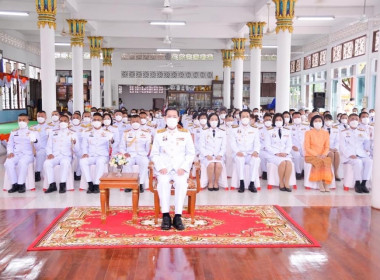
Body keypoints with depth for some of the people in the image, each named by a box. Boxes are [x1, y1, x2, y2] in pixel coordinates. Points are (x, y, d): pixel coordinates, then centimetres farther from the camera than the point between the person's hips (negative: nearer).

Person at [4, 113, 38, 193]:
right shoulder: (14, 132, 19)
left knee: (22, 162, -37)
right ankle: (14, 184, -21)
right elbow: (10, 144, 20)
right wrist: (10, 152, -2)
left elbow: (35, 139, -12)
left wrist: (34, 139, -38)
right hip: (15, 154, 3)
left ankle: (21, 184, -25)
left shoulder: (32, 131, 7)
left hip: (28, 154, -3)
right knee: (8, 163, -28)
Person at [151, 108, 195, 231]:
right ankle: (165, 216, -28)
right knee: (163, 182, -32)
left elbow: (191, 153, 7)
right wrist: (161, 167, -10)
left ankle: (178, 216, -29)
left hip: (180, 168, 0)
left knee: (181, 182, -33)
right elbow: (155, 154, 8)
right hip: (164, 168, 0)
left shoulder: (185, 134, 10)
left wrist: (183, 168, -9)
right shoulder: (159, 134, 11)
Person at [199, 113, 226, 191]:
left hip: (218, 155, 1)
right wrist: (207, 155, -13)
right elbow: (202, 146, 3)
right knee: (211, 164, -33)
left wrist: (220, 155, -10)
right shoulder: (204, 131, 8)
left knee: (219, 165, -32)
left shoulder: (222, 132, 13)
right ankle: (210, 183, -14)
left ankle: (216, 182, -12)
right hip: (207, 155, -1)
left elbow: (223, 147, 8)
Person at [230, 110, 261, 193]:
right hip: (239, 154, -1)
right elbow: (233, 143, 3)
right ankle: (241, 183, -31)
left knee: (256, 159, -33)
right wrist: (237, 151, -17)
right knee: (239, 159, -37)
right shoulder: (235, 129, 13)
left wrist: (256, 151, -14)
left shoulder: (254, 130, 17)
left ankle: (252, 183, -26)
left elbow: (257, 143, 8)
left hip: (251, 154, 1)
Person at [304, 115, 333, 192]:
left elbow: (327, 147, 8)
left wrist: (324, 154, -13)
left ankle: (325, 183, -29)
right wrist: (316, 155, -16)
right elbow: (307, 147, -4)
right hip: (310, 156, -3)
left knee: (328, 161, -29)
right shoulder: (308, 133, 3)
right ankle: (321, 183, -30)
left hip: (323, 156, 3)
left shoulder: (325, 133, 14)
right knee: (319, 162, -33)